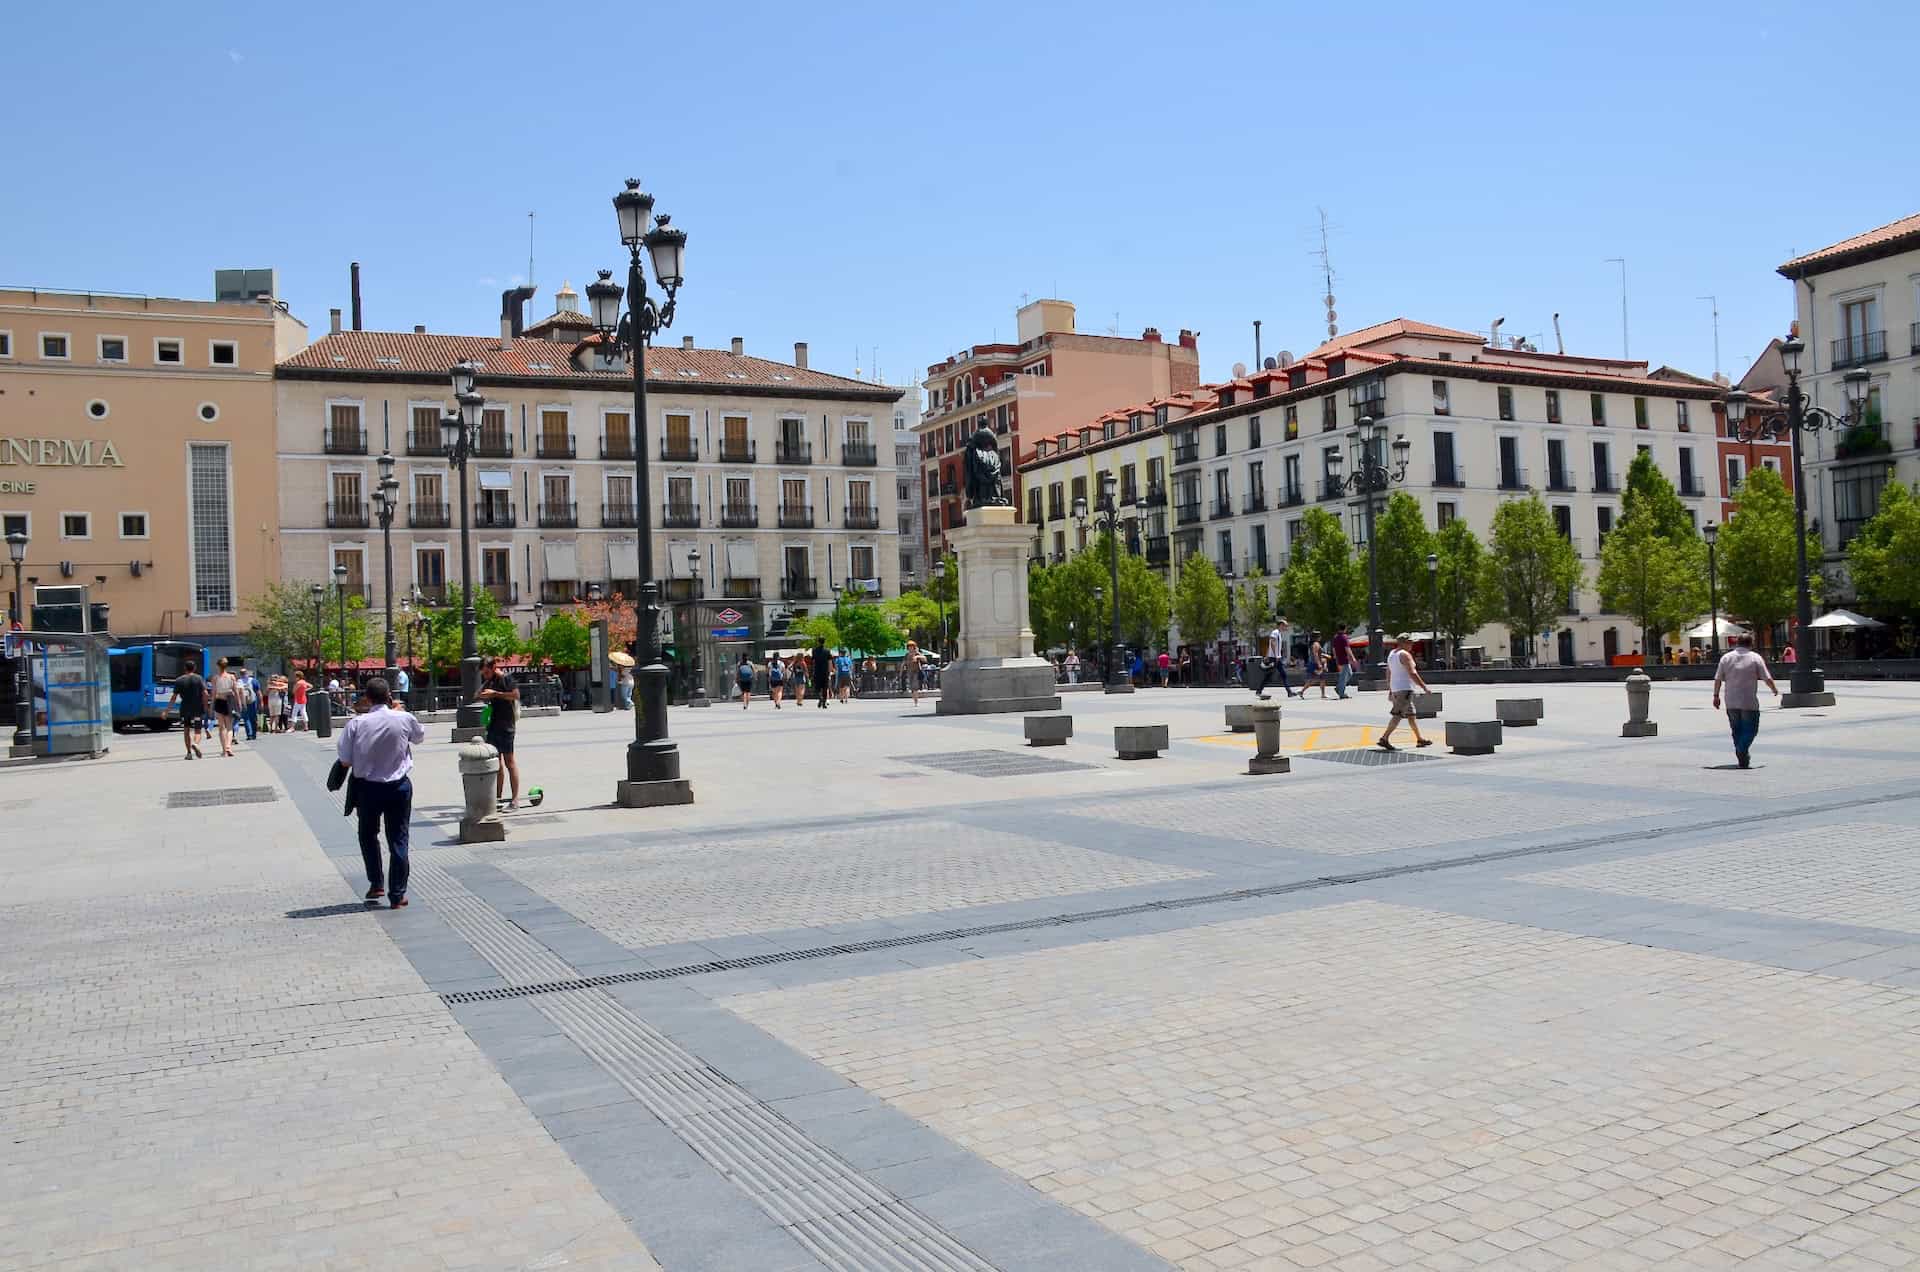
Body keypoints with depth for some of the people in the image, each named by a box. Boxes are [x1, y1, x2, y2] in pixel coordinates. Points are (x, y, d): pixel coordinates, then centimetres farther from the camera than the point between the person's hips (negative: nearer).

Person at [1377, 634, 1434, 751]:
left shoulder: (1391, 654, 14)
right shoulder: (1405, 655, -13)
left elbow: (1389, 674, 16)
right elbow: (1412, 673, -18)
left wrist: (1390, 691, 20)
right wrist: (1424, 687, -14)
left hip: (1395, 688, 9)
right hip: (1405, 688, -9)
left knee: (1410, 715, 15)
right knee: (1397, 715, -10)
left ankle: (1419, 739, 23)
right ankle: (1384, 739, -16)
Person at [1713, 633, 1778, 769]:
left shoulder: (1726, 657, 5)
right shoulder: (1755, 658, -3)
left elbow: (1718, 679, 2)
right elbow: (1767, 678, -2)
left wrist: (1716, 695, 10)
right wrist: (1775, 689, 16)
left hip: (1731, 702, 3)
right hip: (1749, 702, -3)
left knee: (1737, 730, 13)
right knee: (1750, 730, 3)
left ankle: (1742, 757, 15)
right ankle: (1742, 750, -20)